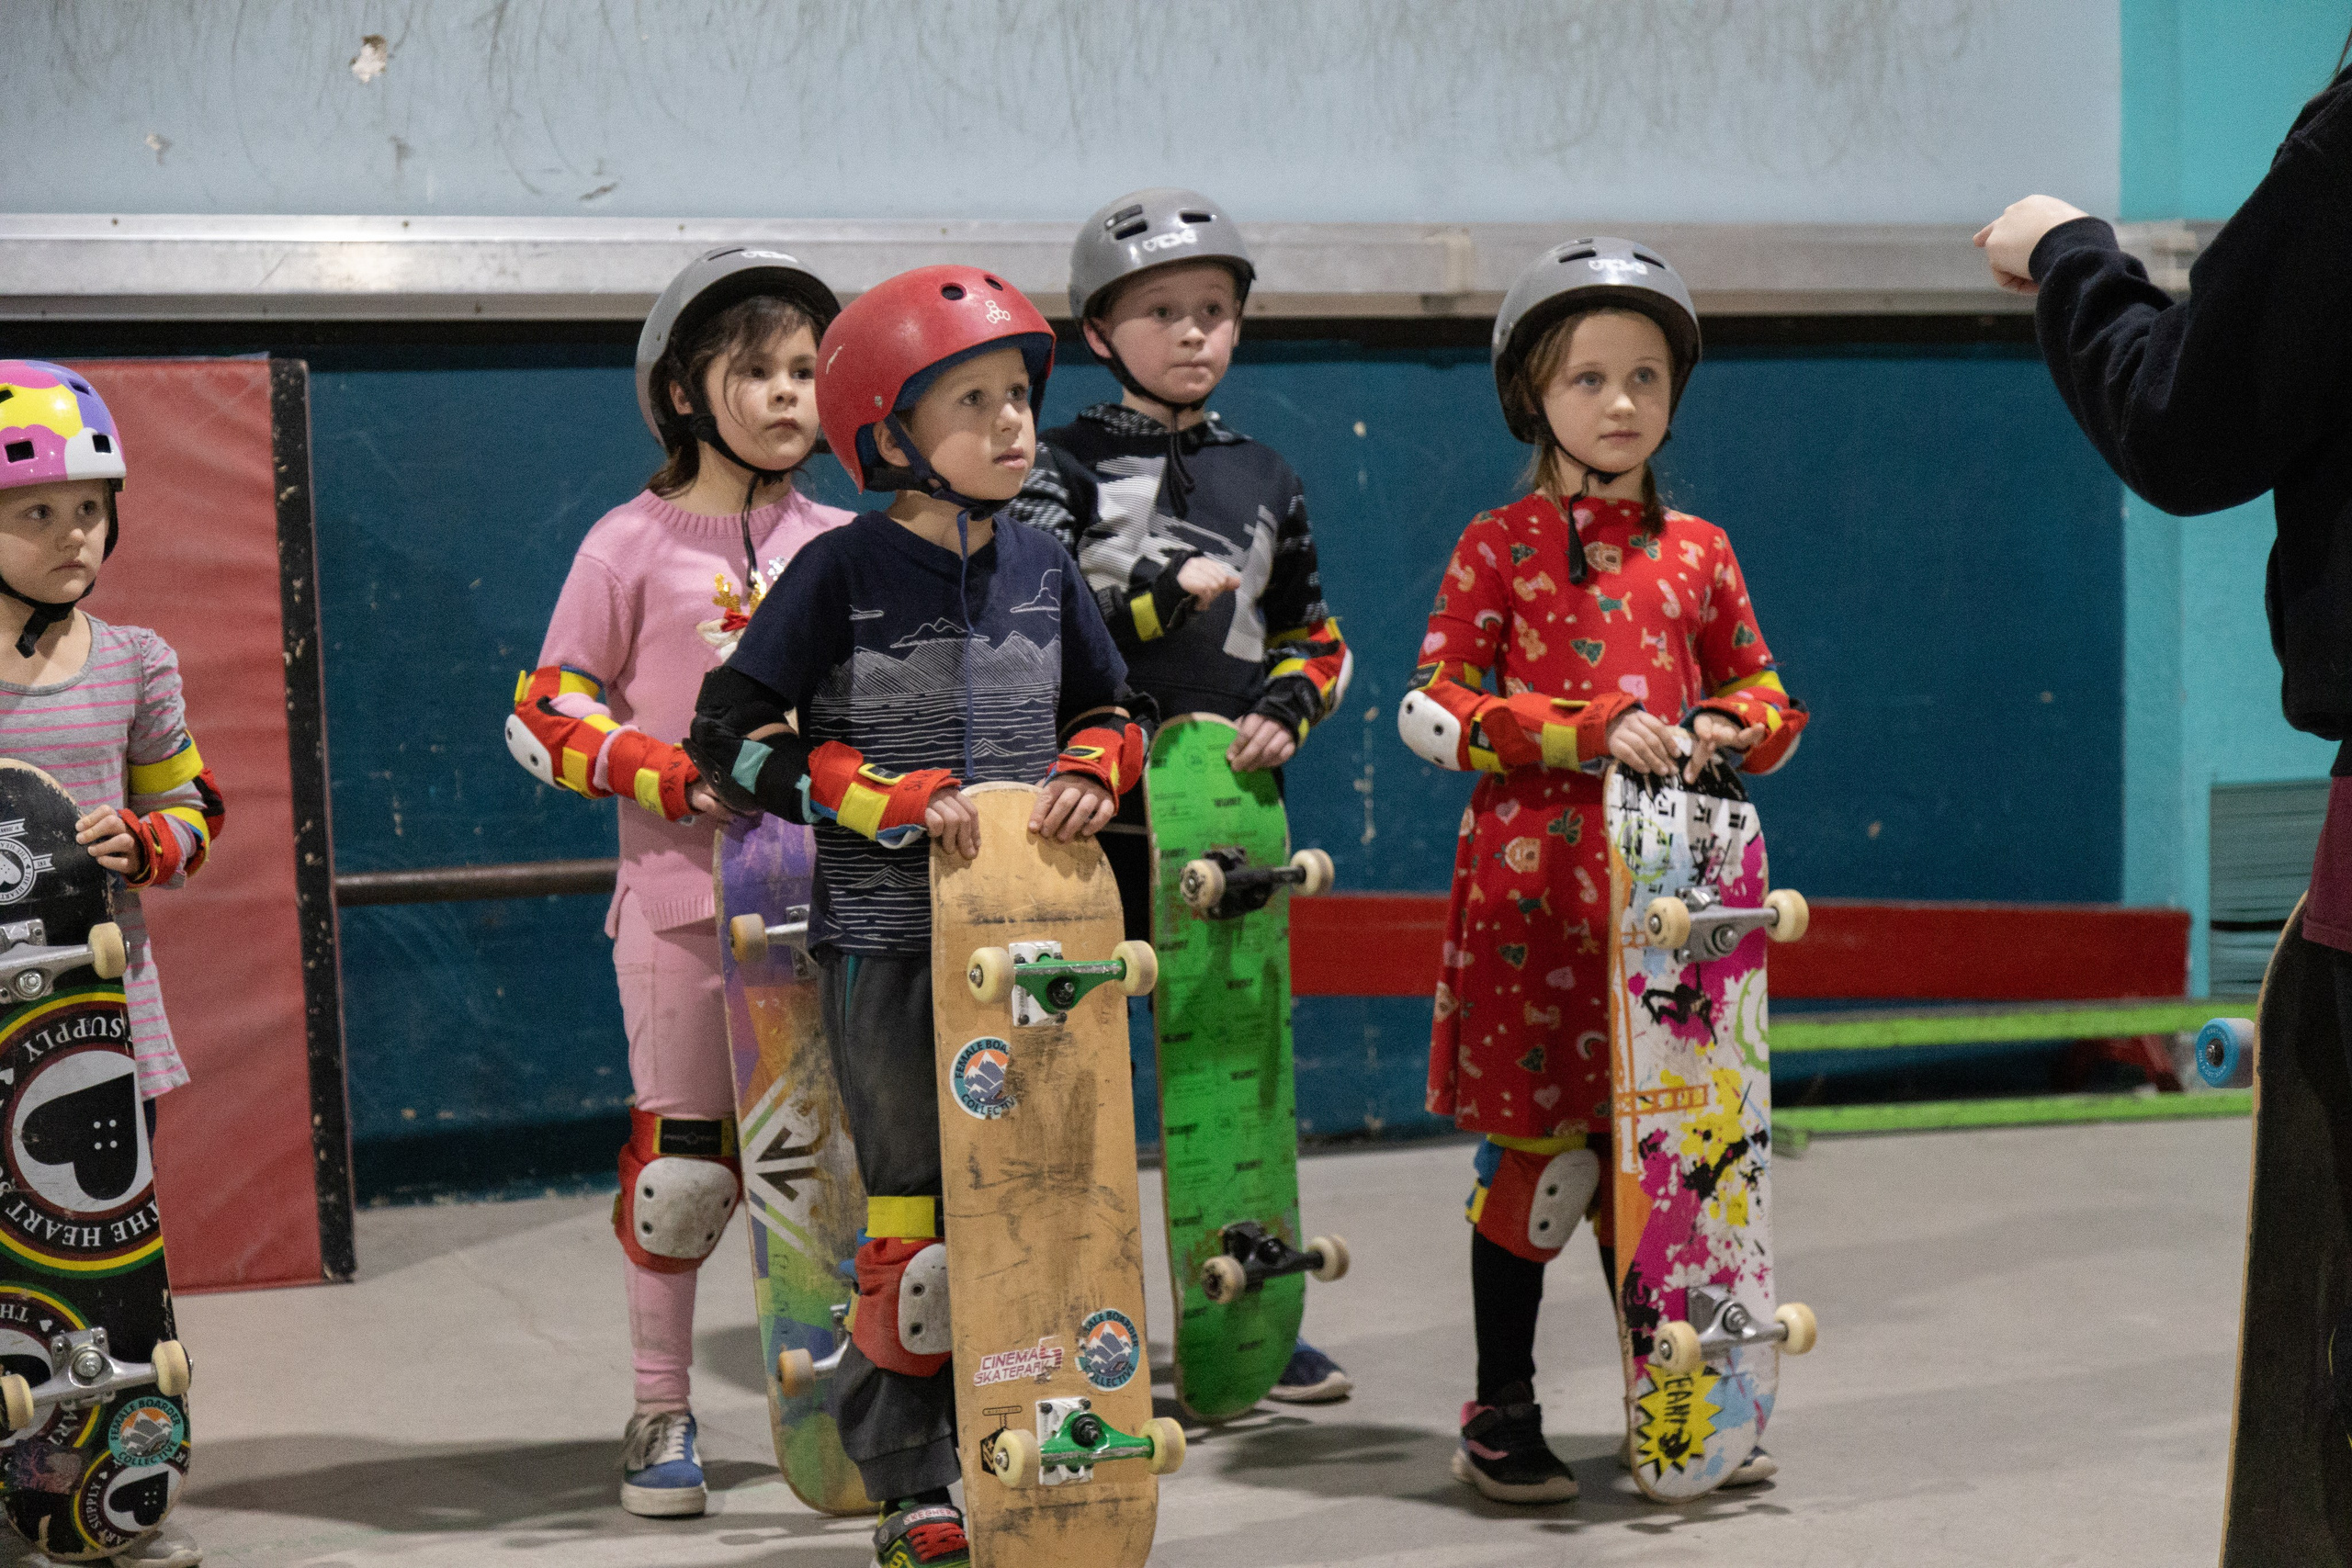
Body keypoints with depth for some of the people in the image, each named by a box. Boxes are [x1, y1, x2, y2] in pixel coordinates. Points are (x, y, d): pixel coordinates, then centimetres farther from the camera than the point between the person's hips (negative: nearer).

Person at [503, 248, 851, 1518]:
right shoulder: (634, 544, -2)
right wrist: (680, 780, -14)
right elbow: (545, 714, -3)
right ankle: (660, 1413, 15)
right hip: (682, 898, -3)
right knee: (679, 1160, 2)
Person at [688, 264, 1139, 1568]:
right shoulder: (842, 573, -6)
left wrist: (1088, 771, -5)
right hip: (886, 938, -4)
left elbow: (1109, 711, 19)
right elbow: (734, 736, -7)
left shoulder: (1041, 568, 7)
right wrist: (901, 800, -16)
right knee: (920, 1212, -1)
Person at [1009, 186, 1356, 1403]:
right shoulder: (1064, 468, 1)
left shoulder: (1263, 480, 13)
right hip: (1094, 814, -3)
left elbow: (1315, 636, 18)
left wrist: (1284, 710, -1)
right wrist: (1164, 598, -18)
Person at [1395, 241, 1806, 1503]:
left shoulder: (1698, 551, 11)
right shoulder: (1498, 546, 1)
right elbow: (1431, 710, -5)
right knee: (1539, 1149, -1)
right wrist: (1595, 730, -15)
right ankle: (1499, 1417, 11)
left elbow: (1766, 695, 19)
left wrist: (1727, 729, -5)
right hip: (1530, 874, -3)